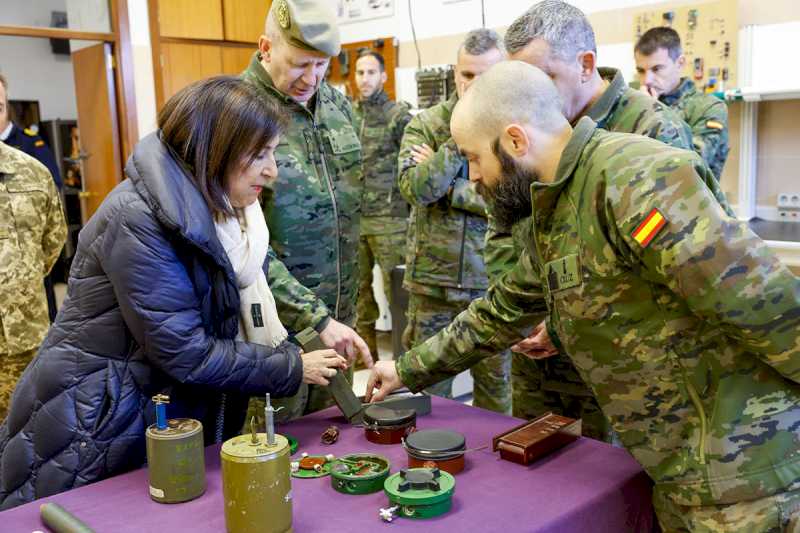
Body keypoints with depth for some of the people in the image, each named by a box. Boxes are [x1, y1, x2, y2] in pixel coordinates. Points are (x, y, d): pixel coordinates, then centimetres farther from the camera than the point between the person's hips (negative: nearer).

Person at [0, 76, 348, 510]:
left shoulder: (219, 213, 3)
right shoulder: (138, 219, -24)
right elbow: (185, 352, -24)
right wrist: (291, 368, -16)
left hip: (182, 418, 8)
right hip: (96, 427, -7)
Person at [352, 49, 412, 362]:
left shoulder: (398, 114, -4)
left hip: (388, 216, -5)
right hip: (352, 216, 5)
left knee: (396, 286, 0)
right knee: (357, 286, 11)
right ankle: (366, 349, 25)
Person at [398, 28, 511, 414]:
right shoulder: (424, 124, 1)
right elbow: (414, 188, -15)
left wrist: (444, 185, -13)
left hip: (494, 281, 0)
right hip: (432, 279, 1)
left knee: (496, 388, 14)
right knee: (427, 385, 13)